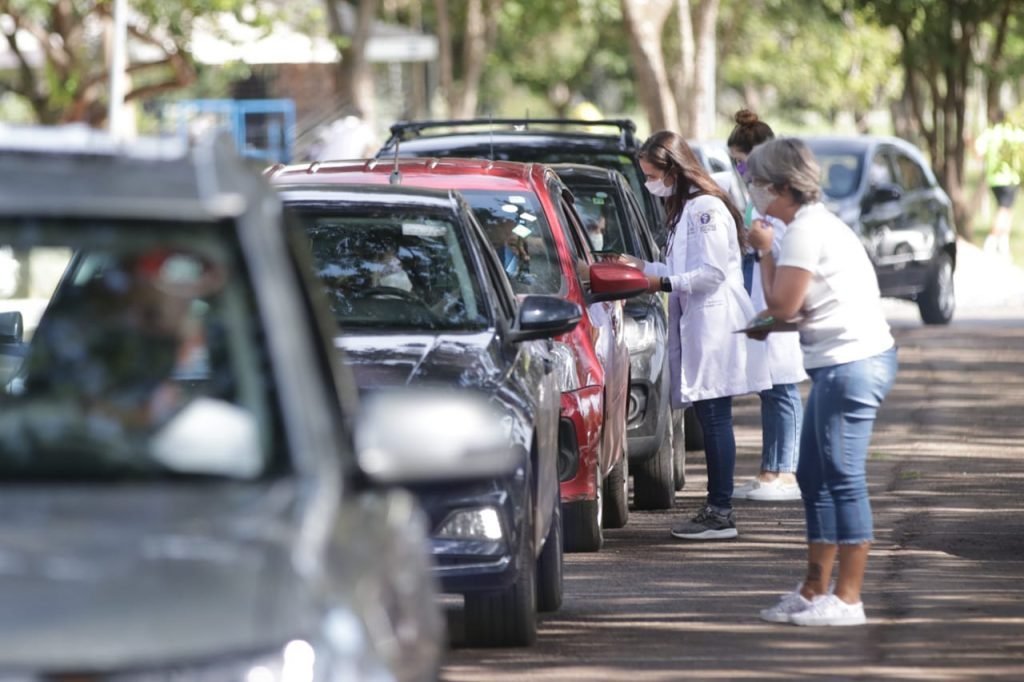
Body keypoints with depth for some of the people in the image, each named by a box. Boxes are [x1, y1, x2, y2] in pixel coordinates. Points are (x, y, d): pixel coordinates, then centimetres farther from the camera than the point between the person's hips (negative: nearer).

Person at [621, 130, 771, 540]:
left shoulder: (706, 208, -13)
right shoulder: (684, 209, 19)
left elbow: (712, 272, -18)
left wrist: (664, 283, -14)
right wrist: (642, 267, 18)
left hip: (714, 326, -10)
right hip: (696, 326, 10)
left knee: (715, 418, -9)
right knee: (709, 419, 9)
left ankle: (721, 514, -7)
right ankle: (716, 509, 11)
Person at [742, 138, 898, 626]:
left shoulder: (805, 230, -14)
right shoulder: (815, 224, 18)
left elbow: (782, 304, -15)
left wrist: (765, 251, -4)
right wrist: (771, 326, 7)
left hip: (852, 362, -11)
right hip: (841, 362, 11)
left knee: (843, 478, -7)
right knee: (814, 477, 14)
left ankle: (846, 600, -5)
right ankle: (814, 590, 20)